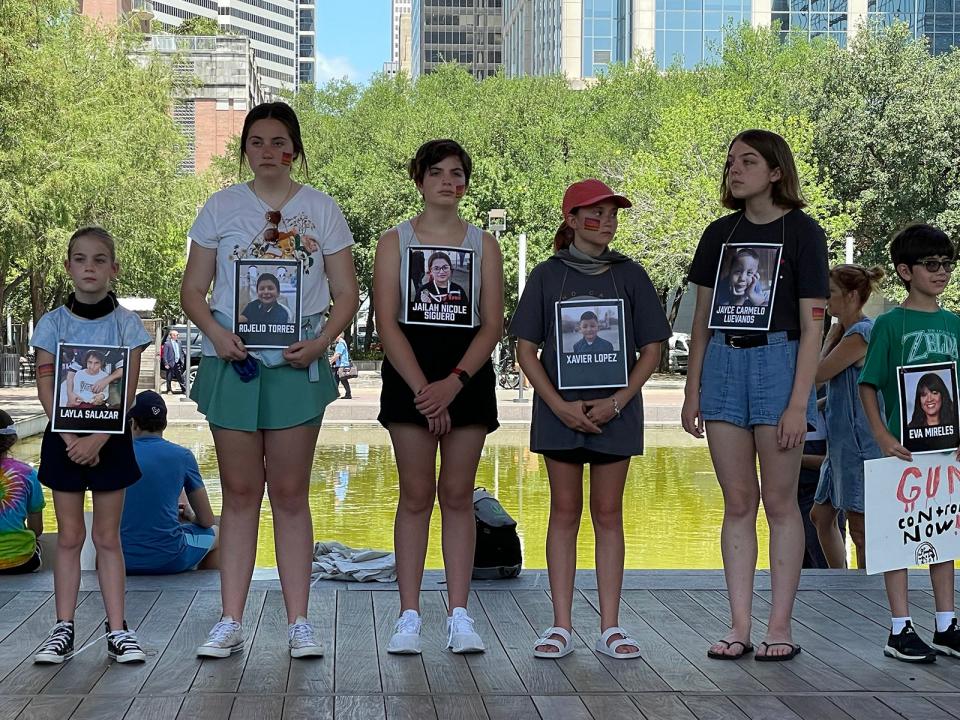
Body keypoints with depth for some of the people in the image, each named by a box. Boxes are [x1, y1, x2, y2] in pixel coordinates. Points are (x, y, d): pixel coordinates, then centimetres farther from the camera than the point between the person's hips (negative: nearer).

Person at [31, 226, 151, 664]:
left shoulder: (126, 323, -2)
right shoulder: (53, 323, 1)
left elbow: (127, 390, -7)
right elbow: (45, 386, -3)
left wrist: (96, 440, -17)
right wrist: (71, 439, -14)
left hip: (110, 438, -1)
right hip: (65, 437, 1)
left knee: (107, 537, 4)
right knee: (69, 535, 5)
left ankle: (117, 629, 8)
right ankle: (63, 629, 10)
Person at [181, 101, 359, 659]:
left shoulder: (321, 209, 6)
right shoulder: (222, 207, 8)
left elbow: (346, 294, 5)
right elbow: (193, 289, 8)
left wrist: (321, 342, -12)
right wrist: (216, 331, -12)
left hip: (297, 366, -1)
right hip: (232, 363, 1)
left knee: (290, 493, 2)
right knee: (240, 492, 4)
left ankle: (299, 622, 8)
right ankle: (231, 622, 9)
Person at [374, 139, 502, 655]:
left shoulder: (483, 245, 9)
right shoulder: (395, 242, 5)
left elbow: (492, 324, 2)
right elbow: (386, 322, -3)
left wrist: (454, 381, -12)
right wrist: (422, 387, -13)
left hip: (469, 376, 1)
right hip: (408, 375, -1)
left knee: (458, 496, 2)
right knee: (415, 496, -2)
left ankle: (459, 617, 5)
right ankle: (408, 616, 3)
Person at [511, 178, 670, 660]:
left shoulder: (630, 276, 5)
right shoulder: (547, 276, 3)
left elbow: (650, 350, 4)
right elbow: (526, 349, 1)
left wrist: (616, 402, -9)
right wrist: (559, 405, -10)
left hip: (615, 410, 1)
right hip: (560, 409, 0)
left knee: (608, 513, 4)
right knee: (565, 512, 4)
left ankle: (610, 628, 9)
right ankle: (561, 626, 8)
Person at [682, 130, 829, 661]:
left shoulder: (802, 232, -2)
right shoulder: (720, 234, 12)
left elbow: (811, 326, -6)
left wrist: (799, 402, -13)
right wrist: (692, 390, 8)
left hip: (778, 360, -4)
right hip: (724, 363, 4)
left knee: (779, 502, -1)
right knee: (737, 503, 5)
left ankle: (780, 627, 5)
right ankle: (739, 626, 8)